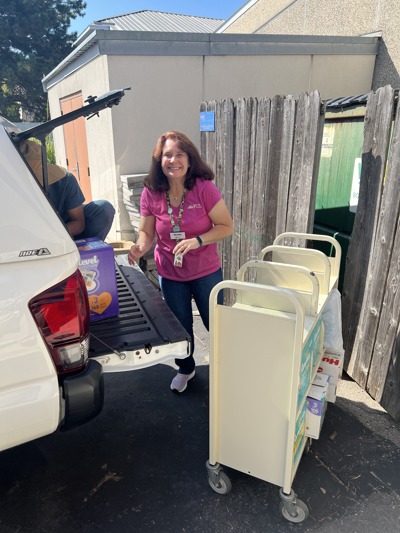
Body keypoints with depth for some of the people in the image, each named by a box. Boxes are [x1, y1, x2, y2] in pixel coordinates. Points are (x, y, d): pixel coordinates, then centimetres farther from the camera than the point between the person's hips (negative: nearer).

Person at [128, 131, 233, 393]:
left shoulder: (204, 188, -20)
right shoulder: (150, 194, -12)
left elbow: (227, 227, -15)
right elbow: (147, 232, -4)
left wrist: (197, 241, -30)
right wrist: (140, 249, -26)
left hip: (206, 272, -2)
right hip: (170, 274, 2)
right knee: (180, 327, 20)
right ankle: (185, 369, 49)